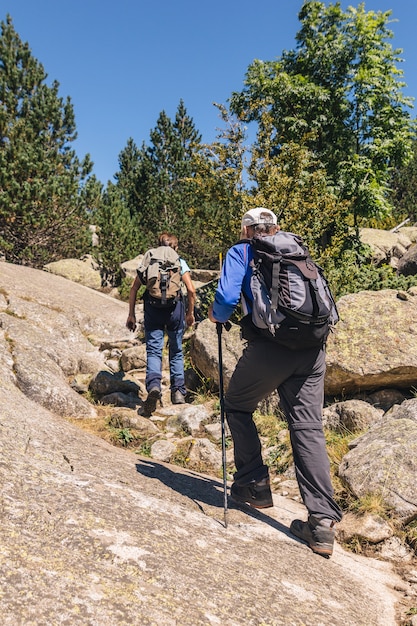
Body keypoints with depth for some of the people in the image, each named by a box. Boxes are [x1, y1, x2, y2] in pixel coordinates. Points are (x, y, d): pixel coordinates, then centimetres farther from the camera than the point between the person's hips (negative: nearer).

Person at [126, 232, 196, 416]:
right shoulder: (180, 262, 10)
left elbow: (134, 288, 7)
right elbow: (191, 290, 1)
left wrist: (131, 314, 11)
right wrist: (190, 313, 13)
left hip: (152, 308, 0)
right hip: (175, 308, 0)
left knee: (153, 350, -2)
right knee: (176, 351, 14)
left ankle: (154, 384, -25)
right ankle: (178, 391, 13)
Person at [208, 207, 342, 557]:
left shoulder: (241, 252, 8)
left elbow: (227, 298, -6)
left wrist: (217, 316, 14)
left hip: (268, 347, -4)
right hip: (312, 350, 5)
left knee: (237, 407, 20)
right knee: (308, 427, 6)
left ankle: (254, 485, 20)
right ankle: (323, 521, 1)